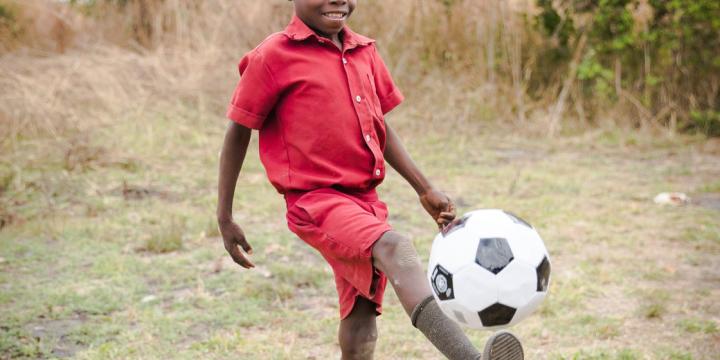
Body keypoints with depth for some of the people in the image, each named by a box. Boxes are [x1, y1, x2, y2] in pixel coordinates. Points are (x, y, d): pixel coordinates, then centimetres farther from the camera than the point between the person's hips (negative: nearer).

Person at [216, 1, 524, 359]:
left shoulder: (365, 52, 13)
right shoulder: (274, 56, -5)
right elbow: (238, 132, 1)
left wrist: (425, 189, 18)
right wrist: (225, 218, 0)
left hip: (366, 201, 7)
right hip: (317, 200, -7)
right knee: (396, 249, -34)